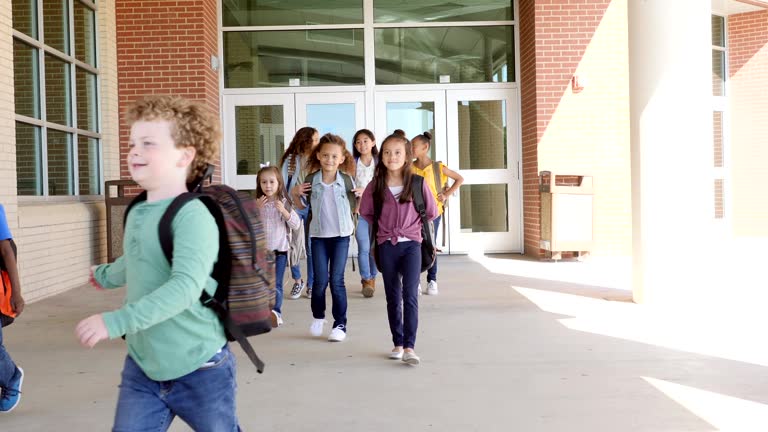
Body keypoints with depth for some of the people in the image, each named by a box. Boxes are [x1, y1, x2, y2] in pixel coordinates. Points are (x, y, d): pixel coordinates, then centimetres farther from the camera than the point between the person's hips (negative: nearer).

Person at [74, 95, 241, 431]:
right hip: (141, 366, 7)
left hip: (198, 369, -6)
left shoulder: (192, 215, -20)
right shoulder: (137, 213, 4)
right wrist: (106, 275, 45)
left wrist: (116, 321, -37)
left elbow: (186, 286, -33)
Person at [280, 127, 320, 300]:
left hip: (313, 207, 0)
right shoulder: (290, 159, 2)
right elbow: (282, 184, 1)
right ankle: (297, 281, 22)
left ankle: (311, 284, 18)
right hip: (293, 207, 0)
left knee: (311, 248, 4)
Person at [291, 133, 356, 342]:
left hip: (340, 235, -1)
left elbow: (355, 207, 3)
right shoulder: (311, 181, -1)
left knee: (336, 280, -1)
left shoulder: (346, 180, -4)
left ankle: (340, 324, 10)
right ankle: (318, 317, 29)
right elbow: (303, 205, 12)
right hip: (318, 235, 1)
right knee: (320, 280, 4)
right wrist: (294, 194, -6)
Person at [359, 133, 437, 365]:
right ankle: (398, 344, 20)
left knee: (410, 295, -12)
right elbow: (365, 212, 13)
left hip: (411, 244, -2)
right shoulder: (376, 185, -1)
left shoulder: (417, 183, -6)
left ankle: (409, 347, -11)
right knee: (393, 297, 10)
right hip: (386, 245, 2)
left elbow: (432, 212, 5)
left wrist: (413, 226, 10)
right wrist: (383, 227, 9)